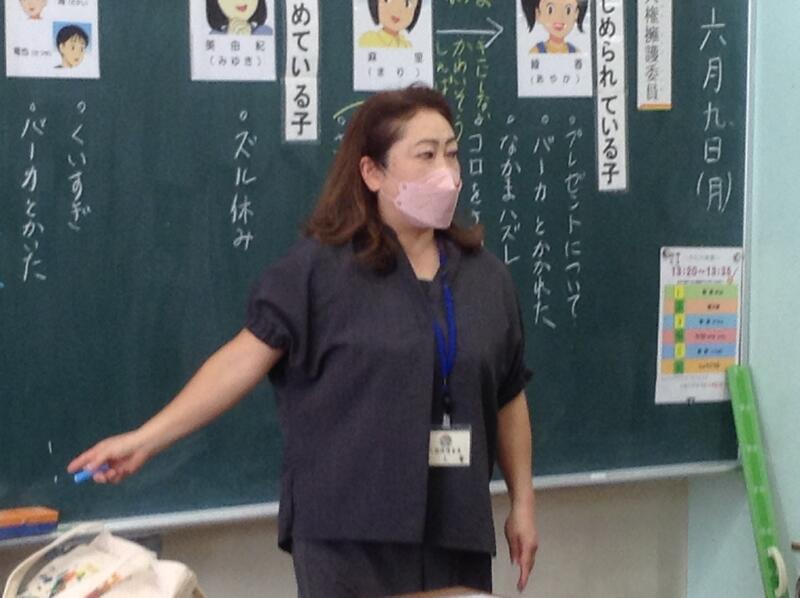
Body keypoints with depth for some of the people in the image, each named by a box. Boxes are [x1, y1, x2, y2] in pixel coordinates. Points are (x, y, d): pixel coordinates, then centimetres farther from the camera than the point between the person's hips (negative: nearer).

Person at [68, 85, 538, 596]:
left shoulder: (486, 276, 10)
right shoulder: (319, 268, -4)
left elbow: (508, 400, 15)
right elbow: (246, 358, -9)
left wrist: (523, 503, 14)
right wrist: (146, 438, -16)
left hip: (457, 530, 5)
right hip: (349, 529, -4)